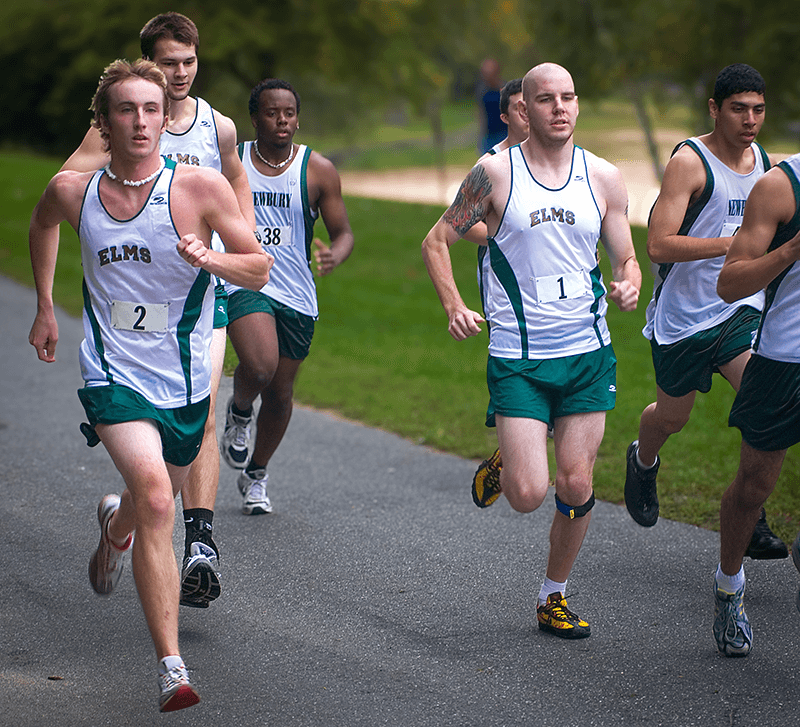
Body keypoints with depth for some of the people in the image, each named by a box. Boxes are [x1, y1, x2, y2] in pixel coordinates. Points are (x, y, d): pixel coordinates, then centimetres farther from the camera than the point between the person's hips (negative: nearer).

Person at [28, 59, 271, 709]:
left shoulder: (201, 187, -11)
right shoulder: (72, 190, -5)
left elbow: (259, 270, -6)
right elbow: (43, 224, 19)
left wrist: (209, 258, -26)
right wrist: (44, 306, 21)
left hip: (185, 381, 2)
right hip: (114, 375, -2)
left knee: (158, 500, 20)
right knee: (155, 496, -24)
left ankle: (117, 523, 61)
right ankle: (171, 667, -23)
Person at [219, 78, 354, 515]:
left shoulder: (318, 171, -1)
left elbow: (343, 232, 2)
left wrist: (334, 257, -19)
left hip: (297, 295, 2)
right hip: (244, 283, -2)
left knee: (280, 393, 10)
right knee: (259, 366, -28)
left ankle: (255, 475, 34)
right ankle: (239, 414, 7)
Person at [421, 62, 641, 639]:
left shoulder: (604, 178, 4)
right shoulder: (496, 172, -4)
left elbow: (627, 258, 11)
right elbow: (437, 241, 4)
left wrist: (629, 285, -13)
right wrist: (454, 306, -12)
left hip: (588, 353, 3)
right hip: (518, 358, -2)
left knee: (576, 487, 2)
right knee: (528, 495, -11)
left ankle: (554, 598, 23)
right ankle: (503, 466, 25)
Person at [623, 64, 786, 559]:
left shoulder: (766, 164, 6)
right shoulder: (690, 161, -15)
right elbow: (658, 245, -24)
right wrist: (733, 243, -29)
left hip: (741, 310, 4)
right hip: (684, 314, -4)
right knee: (672, 417, 14)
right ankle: (643, 463, 49)